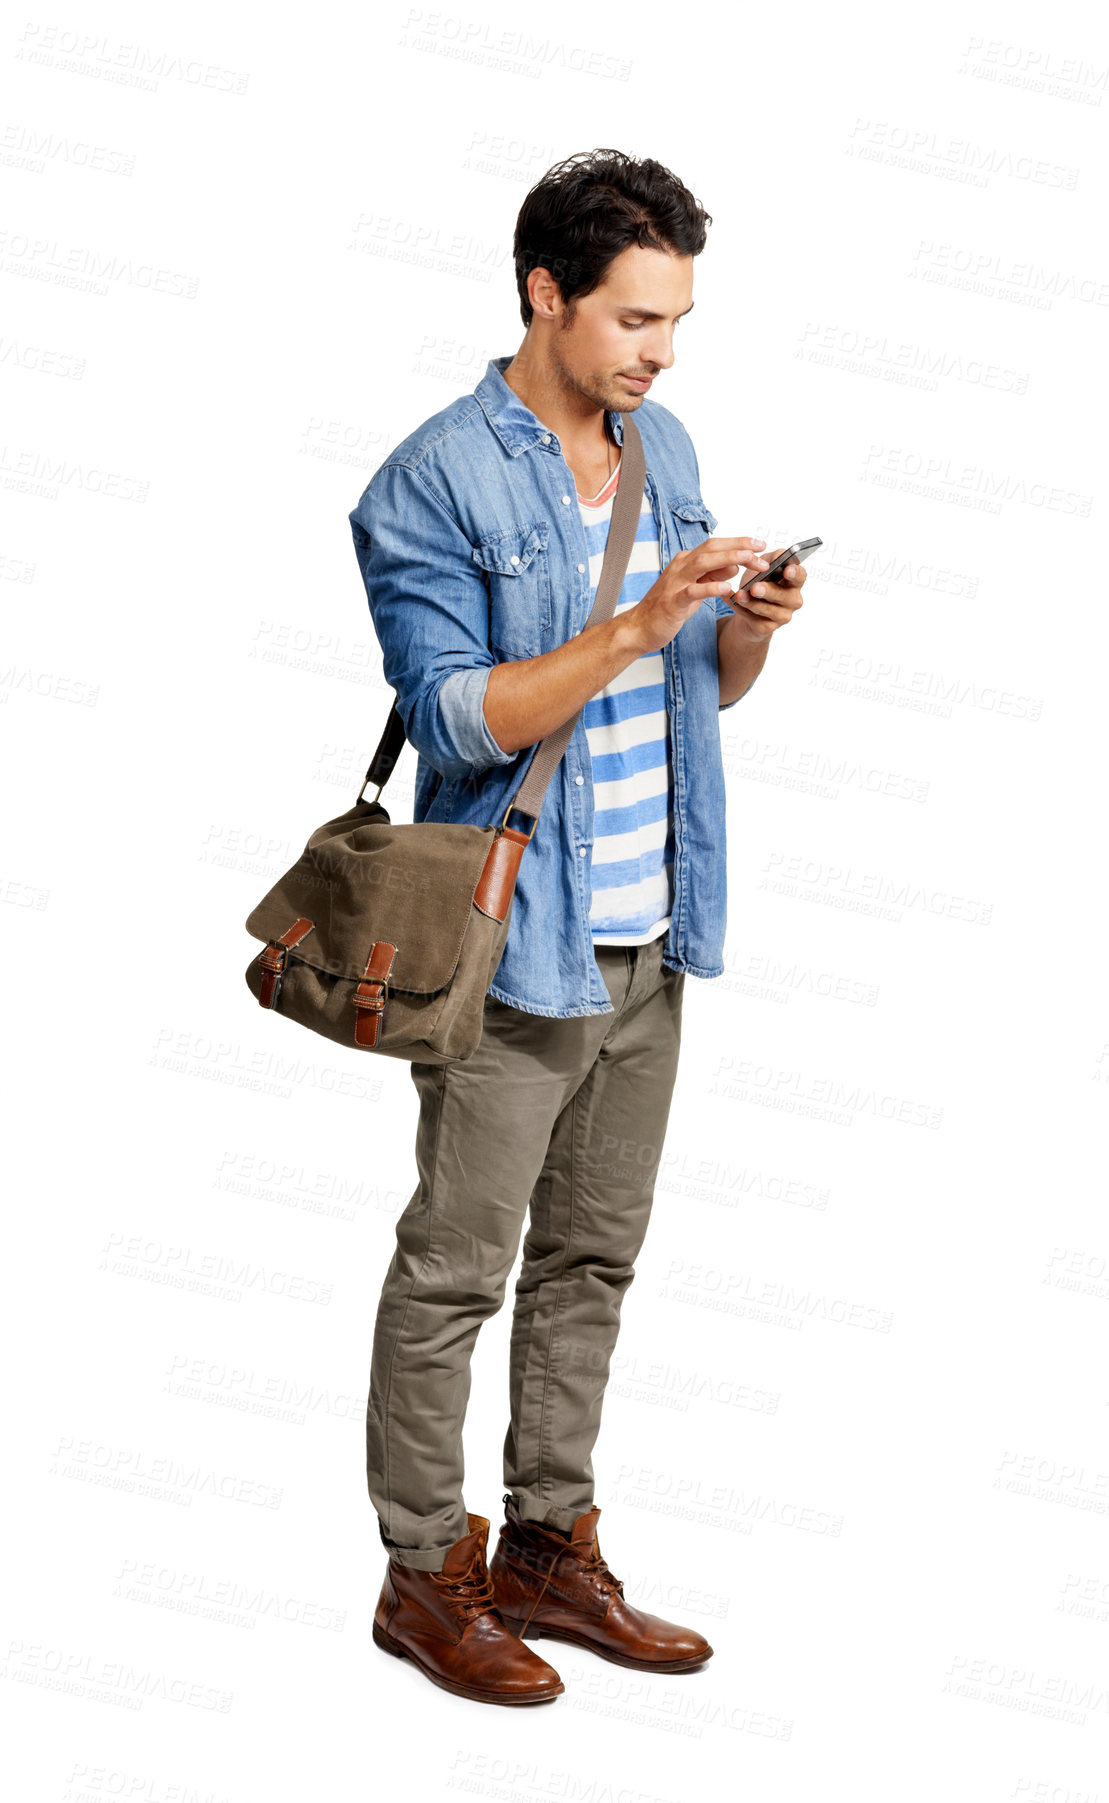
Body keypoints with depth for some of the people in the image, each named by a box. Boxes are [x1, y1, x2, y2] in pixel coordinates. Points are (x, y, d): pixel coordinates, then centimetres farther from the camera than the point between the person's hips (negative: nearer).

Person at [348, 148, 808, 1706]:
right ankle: (426, 1573, 17)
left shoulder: (664, 448, 10)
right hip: (513, 947, -7)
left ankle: (548, 1551, 28)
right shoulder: (433, 484, -13)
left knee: (591, 1258, 15)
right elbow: (461, 718, -20)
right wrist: (639, 622, -26)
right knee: (456, 1271, 3)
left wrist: (753, 623, -6)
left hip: (647, 943, 8)